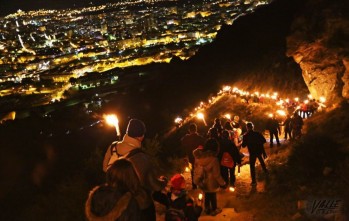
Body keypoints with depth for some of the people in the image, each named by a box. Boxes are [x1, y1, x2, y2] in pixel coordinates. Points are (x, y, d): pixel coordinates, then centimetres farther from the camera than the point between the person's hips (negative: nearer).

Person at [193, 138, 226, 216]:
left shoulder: (198, 156, -14)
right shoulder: (213, 159, -32)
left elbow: (196, 168, 1)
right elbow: (217, 175, -23)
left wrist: (197, 179, 17)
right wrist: (223, 183, -7)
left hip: (202, 182, 5)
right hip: (211, 183, -5)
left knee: (207, 195, 28)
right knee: (213, 196, 20)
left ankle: (207, 208, 46)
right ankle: (214, 210, 41)